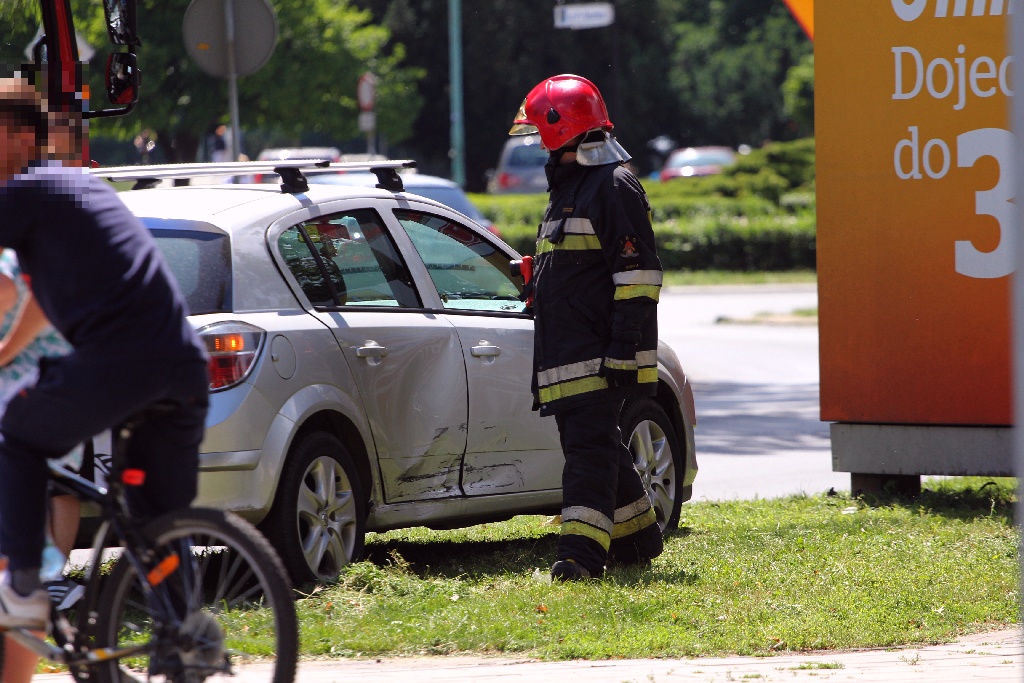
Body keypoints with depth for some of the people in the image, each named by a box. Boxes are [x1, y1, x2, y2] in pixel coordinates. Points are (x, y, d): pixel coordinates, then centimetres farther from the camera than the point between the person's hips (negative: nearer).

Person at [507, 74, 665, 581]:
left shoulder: (614, 188, -12)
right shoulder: (567, 188, 21)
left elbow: (638, 273, -17)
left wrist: (625, 348, -22)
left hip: (599, 356, -10)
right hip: (565, 356, 10)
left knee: (589, 448, -16)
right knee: (592, 444, 15)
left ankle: (582, 552, -23)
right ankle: (638, 537, 26)